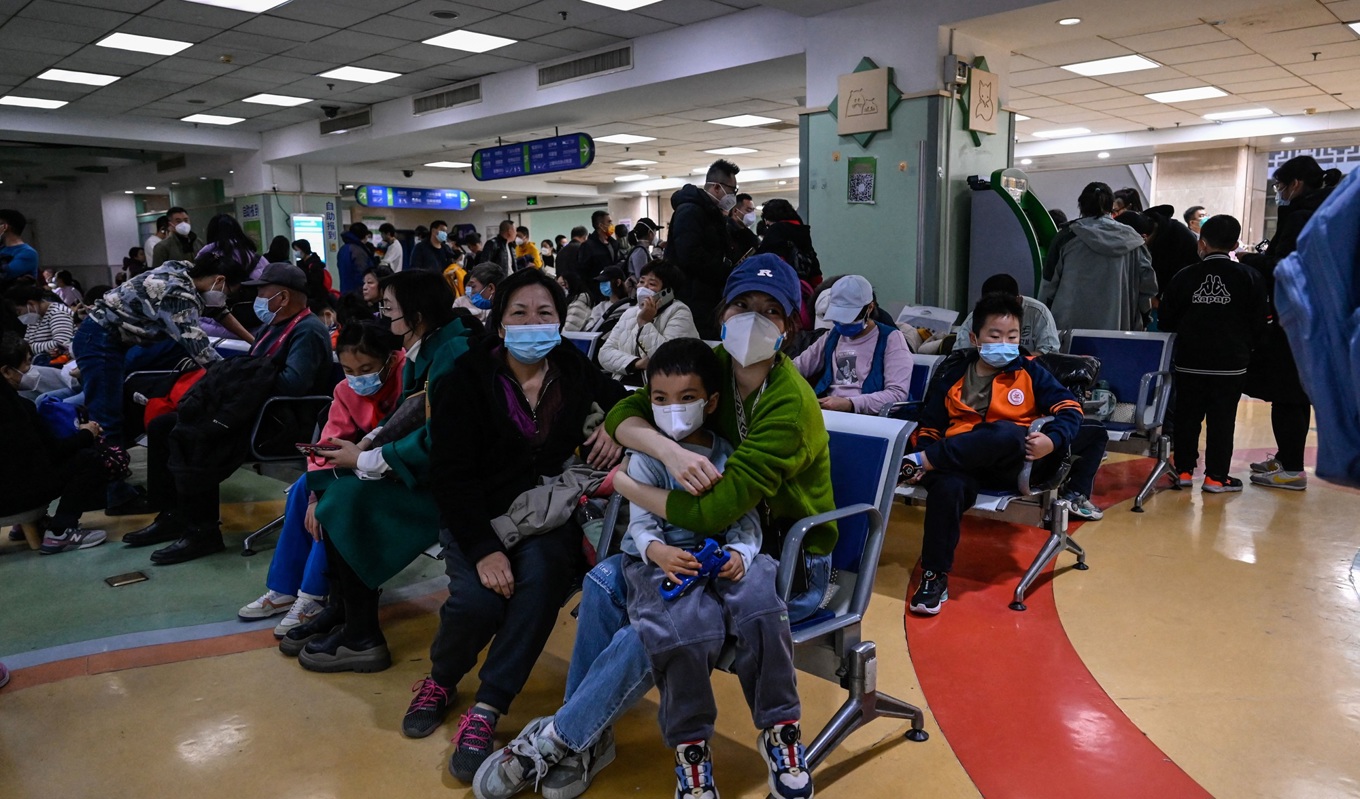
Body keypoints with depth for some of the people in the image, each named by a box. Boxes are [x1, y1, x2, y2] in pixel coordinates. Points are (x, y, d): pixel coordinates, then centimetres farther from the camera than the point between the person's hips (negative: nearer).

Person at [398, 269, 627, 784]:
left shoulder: (576, 373, 3)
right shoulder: (471, 378, -5)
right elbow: (451, 471, -10)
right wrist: (483, 548, -22)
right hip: (478, 515, -1)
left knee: (542, 574, -30)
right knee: (476, 599, -26)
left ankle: (486, 709, -18)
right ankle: (441, 680, 8)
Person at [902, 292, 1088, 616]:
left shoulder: (1029, 372, 13)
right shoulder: (951, 374, 14)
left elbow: (1069, 407, 5)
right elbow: (929, 427, 17)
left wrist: (1052, 439, -16)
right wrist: (925, 450, -6)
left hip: (1013, 464, -1)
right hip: (960, 463, 1)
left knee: (1006, 432, -37)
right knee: (948, 486, -36)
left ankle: (923, 461, -28)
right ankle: (935, 576, -23)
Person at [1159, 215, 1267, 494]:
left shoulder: (1184, 276, -1)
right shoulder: (1249, 277, -2)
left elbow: (1167, 319, 4)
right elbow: (1259, 323, 0)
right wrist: (1246, 348, 16)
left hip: (1189, 361, 1)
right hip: (1231, 363, -1)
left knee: (1187, 416, 10)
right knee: (1222, 419, 4)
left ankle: (1184, 469, 14)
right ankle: (1216, 476, 7)